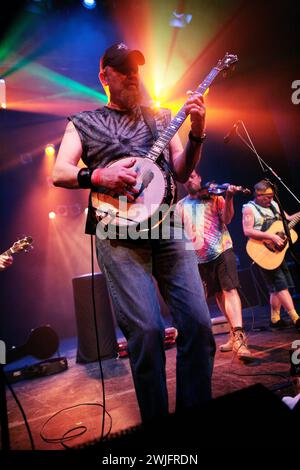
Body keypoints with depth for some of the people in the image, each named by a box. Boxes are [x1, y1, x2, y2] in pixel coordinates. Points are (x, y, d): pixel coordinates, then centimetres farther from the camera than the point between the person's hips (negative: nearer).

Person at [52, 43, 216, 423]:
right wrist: (100, 176, -12)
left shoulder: (161, 117, 23)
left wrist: (196, 134, 1)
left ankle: (195, 416, 17)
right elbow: (59, 173, 5)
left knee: (198, 322, -4)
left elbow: (181, 172, 16)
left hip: (167, 226, 3)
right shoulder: (83, 123, 17)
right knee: (147, 329, -12)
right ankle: (157, 424, 11)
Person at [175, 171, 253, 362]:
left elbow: (226, 219, -8)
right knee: (218, 294, 11)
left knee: (230, 290, -15)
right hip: (200, 257, 4)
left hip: (222, 250, -3)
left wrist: (229, 198, -23)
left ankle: (239, 338, -17)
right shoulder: (181, 206, 11)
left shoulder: (214, 197, 4)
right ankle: (236, 333, 24)